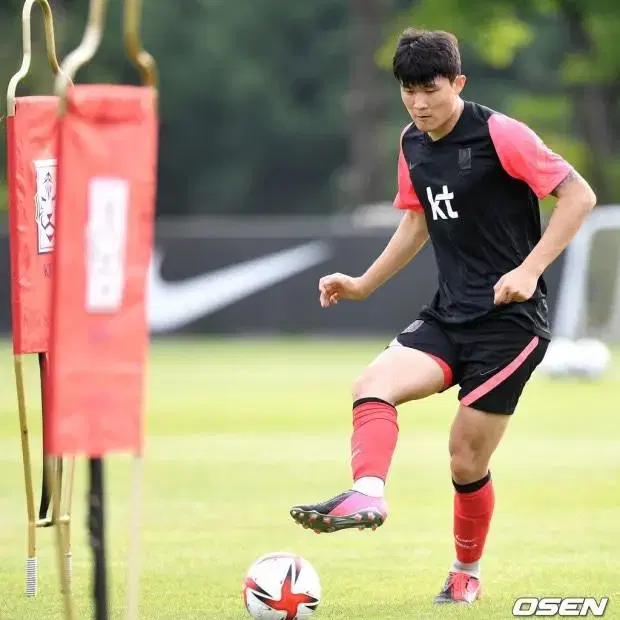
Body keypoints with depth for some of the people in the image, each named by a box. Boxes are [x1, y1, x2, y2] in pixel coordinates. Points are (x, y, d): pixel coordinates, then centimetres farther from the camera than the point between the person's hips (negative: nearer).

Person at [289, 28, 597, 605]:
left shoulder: (500, 134, -13)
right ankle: (367, 495, -40)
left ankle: (466, 573, 20)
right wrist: (364, 284, 17)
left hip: (510, 320, -6)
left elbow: (579, 195, -14)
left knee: (466, 462, -2)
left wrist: (530, 268, -22)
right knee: (372, 384, -22)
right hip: (448, 315, 6)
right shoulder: (412, 145, 8)